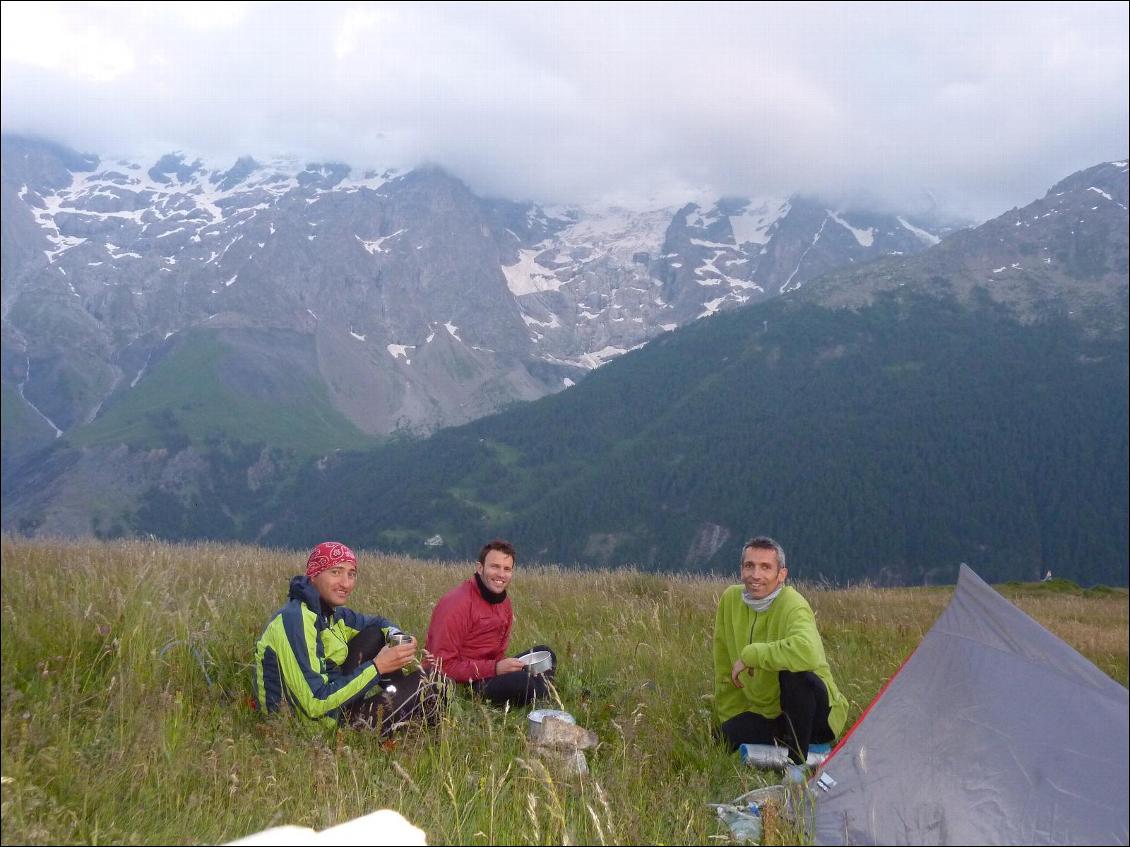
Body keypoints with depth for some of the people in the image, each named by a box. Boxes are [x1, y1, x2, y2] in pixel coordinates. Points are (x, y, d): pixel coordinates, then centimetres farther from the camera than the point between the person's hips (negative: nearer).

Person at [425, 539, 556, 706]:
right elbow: (444, 665, -22)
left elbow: (497, 653, 13)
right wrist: (495, 668, -25)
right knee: (521, 680, -30)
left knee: (544, 654, 7)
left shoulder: (504, 602, 6)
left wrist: (501, 666, -12)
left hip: (489, 673, 9)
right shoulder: (457, 603, -20)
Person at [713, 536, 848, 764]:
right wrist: (729, 720, 10)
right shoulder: (730, 599, -4)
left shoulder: (793, 605, -22)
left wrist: (750, 655, -33)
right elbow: (724, 668, 6)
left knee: (793, 672, -34)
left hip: (817, 715, -6)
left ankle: (797, 759, -16)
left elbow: (807, 652, -46)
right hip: (765, 714, 6)